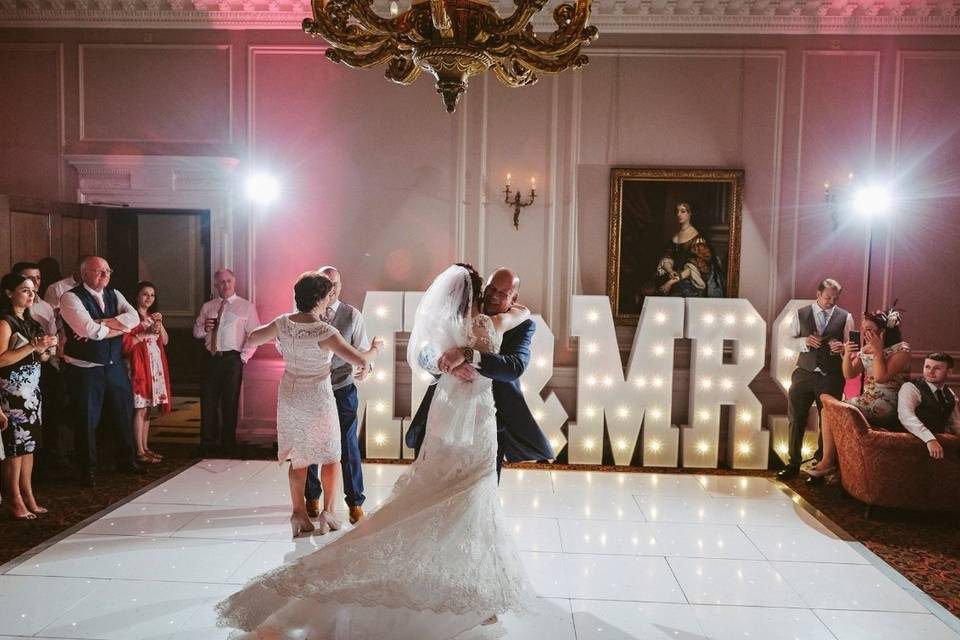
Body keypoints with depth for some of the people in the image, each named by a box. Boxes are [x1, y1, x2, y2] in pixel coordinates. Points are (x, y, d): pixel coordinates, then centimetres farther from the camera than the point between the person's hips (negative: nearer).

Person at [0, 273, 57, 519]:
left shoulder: (29, 322, 14)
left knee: (29, 444, 9)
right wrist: (33, 346, -20)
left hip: (32, 390, 8)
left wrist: (45, 348, 3)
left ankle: (28, 497, 13)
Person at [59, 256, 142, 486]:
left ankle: (126, 461, 33)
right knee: (87, 420, 6)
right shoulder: (71, 298, -11)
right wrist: (118, 327, -11)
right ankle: (88, 470, 22)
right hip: (85, 369, -6)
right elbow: (89, 330, -24)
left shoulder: (114, 295, 8)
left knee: (124, 414, 15)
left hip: (115, 366, 6)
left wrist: (101, 324, -19)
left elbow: (133, 318, -9)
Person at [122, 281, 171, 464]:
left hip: (155, 365, 8)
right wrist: (146, 333, -17)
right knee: (140, 408, -7)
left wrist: (160, 324, -2)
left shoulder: (153, 317, 19)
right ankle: (139, 451, -5)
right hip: (139, 365, -8)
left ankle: (145, 447, 14)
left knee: (148, 408, 9)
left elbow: (165, 341, 12)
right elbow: (125, 343, -15)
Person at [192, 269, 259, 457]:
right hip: (211, 358, 3)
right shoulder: (207, 307, 14)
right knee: (208, 401, 5)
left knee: (230, 402, 3)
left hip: (233, 358, -3)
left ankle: (227, 444, 14)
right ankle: (208, 443, 16)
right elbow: (196, 332, 16)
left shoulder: (246, 307, 2)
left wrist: (244, 356, -10)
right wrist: (204, 328, -7)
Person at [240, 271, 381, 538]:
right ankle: (327, 511, 13)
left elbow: (250, 341, 6)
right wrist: (375, 349, -6)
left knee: (298, 457, 18)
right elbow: (359, 360, -25)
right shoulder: (324, 331, -23)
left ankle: (299, 513, 22)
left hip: (290, 396, 5)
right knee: (330, 455, 15)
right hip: (318, 398, -5)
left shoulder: (283, 323, -7)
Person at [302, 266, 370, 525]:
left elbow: (362, 349, -1)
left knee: (349, 446, 3)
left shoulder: (352, 315, -2)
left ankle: (355, 502, 18)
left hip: (343, 390, -1)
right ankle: (312, 497, 35)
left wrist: (366, 365, -23)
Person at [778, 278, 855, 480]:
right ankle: (794, 463, 16)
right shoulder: (801, 314, 6)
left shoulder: (845, 317, 4)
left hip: (832, 376, -1)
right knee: (796, 419, 4)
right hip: (804, 373, 1)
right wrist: (805, 341, -13)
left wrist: (842, 348, -18)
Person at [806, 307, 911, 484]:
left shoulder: (901, 350, -10)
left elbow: (881, 377, -23)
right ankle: (829, 464, -12)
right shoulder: (866, 348, 10)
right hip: (867, 402, 7)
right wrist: (847, 355, -8)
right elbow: (849, 375, 9)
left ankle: (828, 462, -5)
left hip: (887, 406, -7)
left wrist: (878, 350, -20)